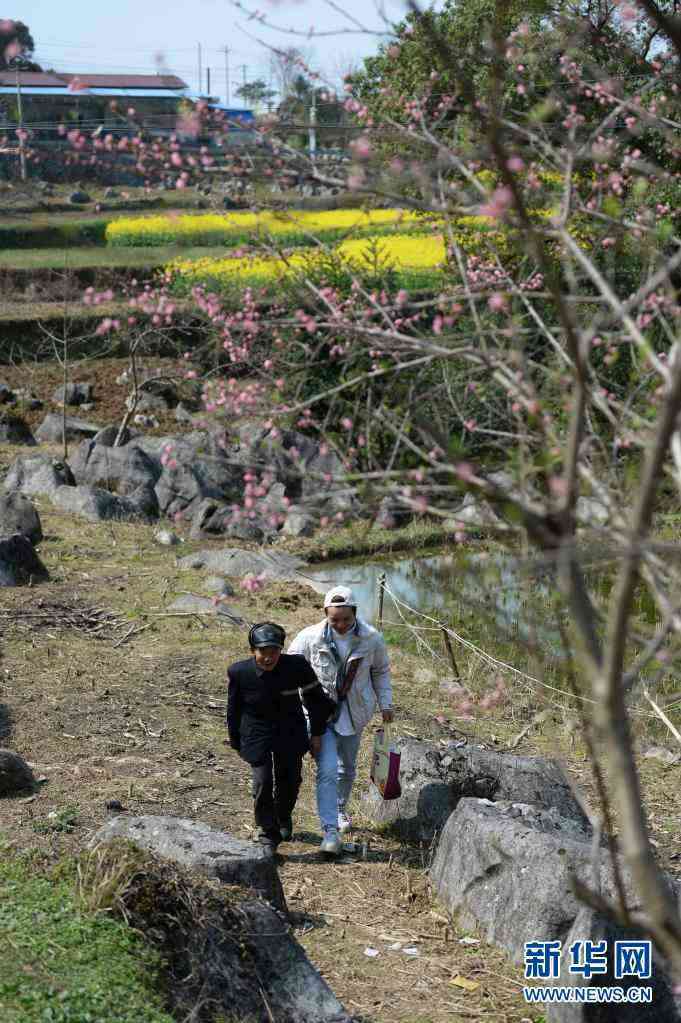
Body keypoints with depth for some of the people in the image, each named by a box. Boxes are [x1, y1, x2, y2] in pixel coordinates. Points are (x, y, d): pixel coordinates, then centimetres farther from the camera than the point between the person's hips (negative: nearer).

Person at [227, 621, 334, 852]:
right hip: (257, 735, -1)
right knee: (263, 784, -13)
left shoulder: (297, 666, -21)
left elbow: (315, 698, -4)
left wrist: (317, 733, 2)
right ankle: (268, 836, 4)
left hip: (290, 733, 2)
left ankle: (284, 819, 46)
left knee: (290, 781, 15)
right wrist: (237, 743, 5)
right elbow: (234, 710, -3)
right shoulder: (239, 672, -20)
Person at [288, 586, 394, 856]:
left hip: (353, 714, 3)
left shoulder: (372, 639, -12)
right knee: (327, 770, -17)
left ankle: (340, 809, 47)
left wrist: (386, 703, 2)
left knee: (347, 768, 21)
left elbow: (381, 671, 6)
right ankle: (330, 830, -15)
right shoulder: (310, 637, -18)